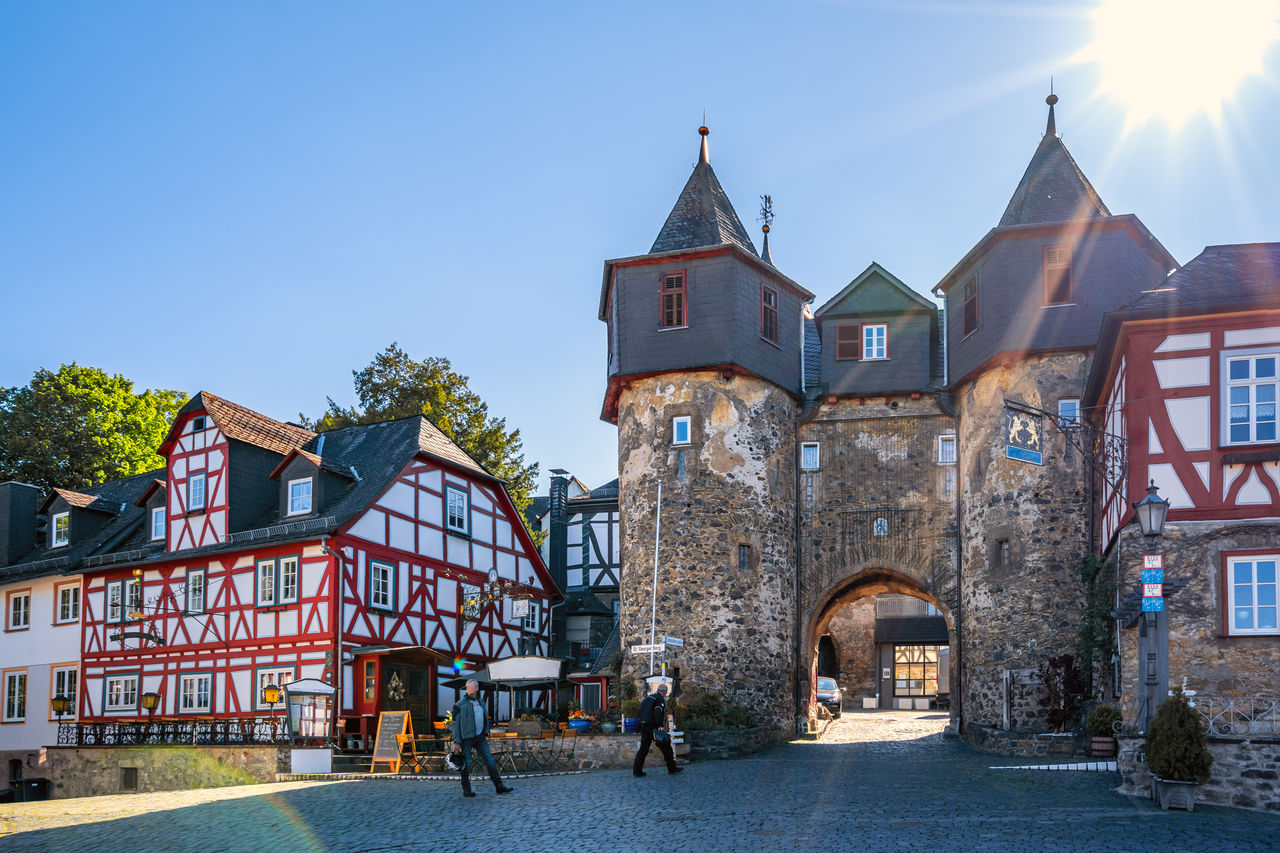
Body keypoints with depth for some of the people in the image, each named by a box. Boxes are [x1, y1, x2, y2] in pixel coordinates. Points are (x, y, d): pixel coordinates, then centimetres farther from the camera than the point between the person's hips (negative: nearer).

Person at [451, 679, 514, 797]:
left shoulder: (481, 703, 15)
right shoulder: (460, 705, -4)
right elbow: (455, 724, -7)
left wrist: (486, 732, 16)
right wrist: (457, 742, -12)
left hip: (480, 738, 5)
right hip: (466, 738, -5)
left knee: (490, 760, 0)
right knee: (466, 764, -2)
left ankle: (499, 786, 3)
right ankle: (466, 790, 8)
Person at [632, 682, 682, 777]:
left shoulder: (647, 698, 17)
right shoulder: (660, 699, -7)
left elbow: (641, 712, 19)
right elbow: (658, 712, -21)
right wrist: (660, 725, -25)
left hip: (644, 726, 7)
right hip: (654, 727, -7)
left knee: (643, 748, 6)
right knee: (666, 747, 5)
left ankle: (637, 770, -1)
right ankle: (672, 768, 11)